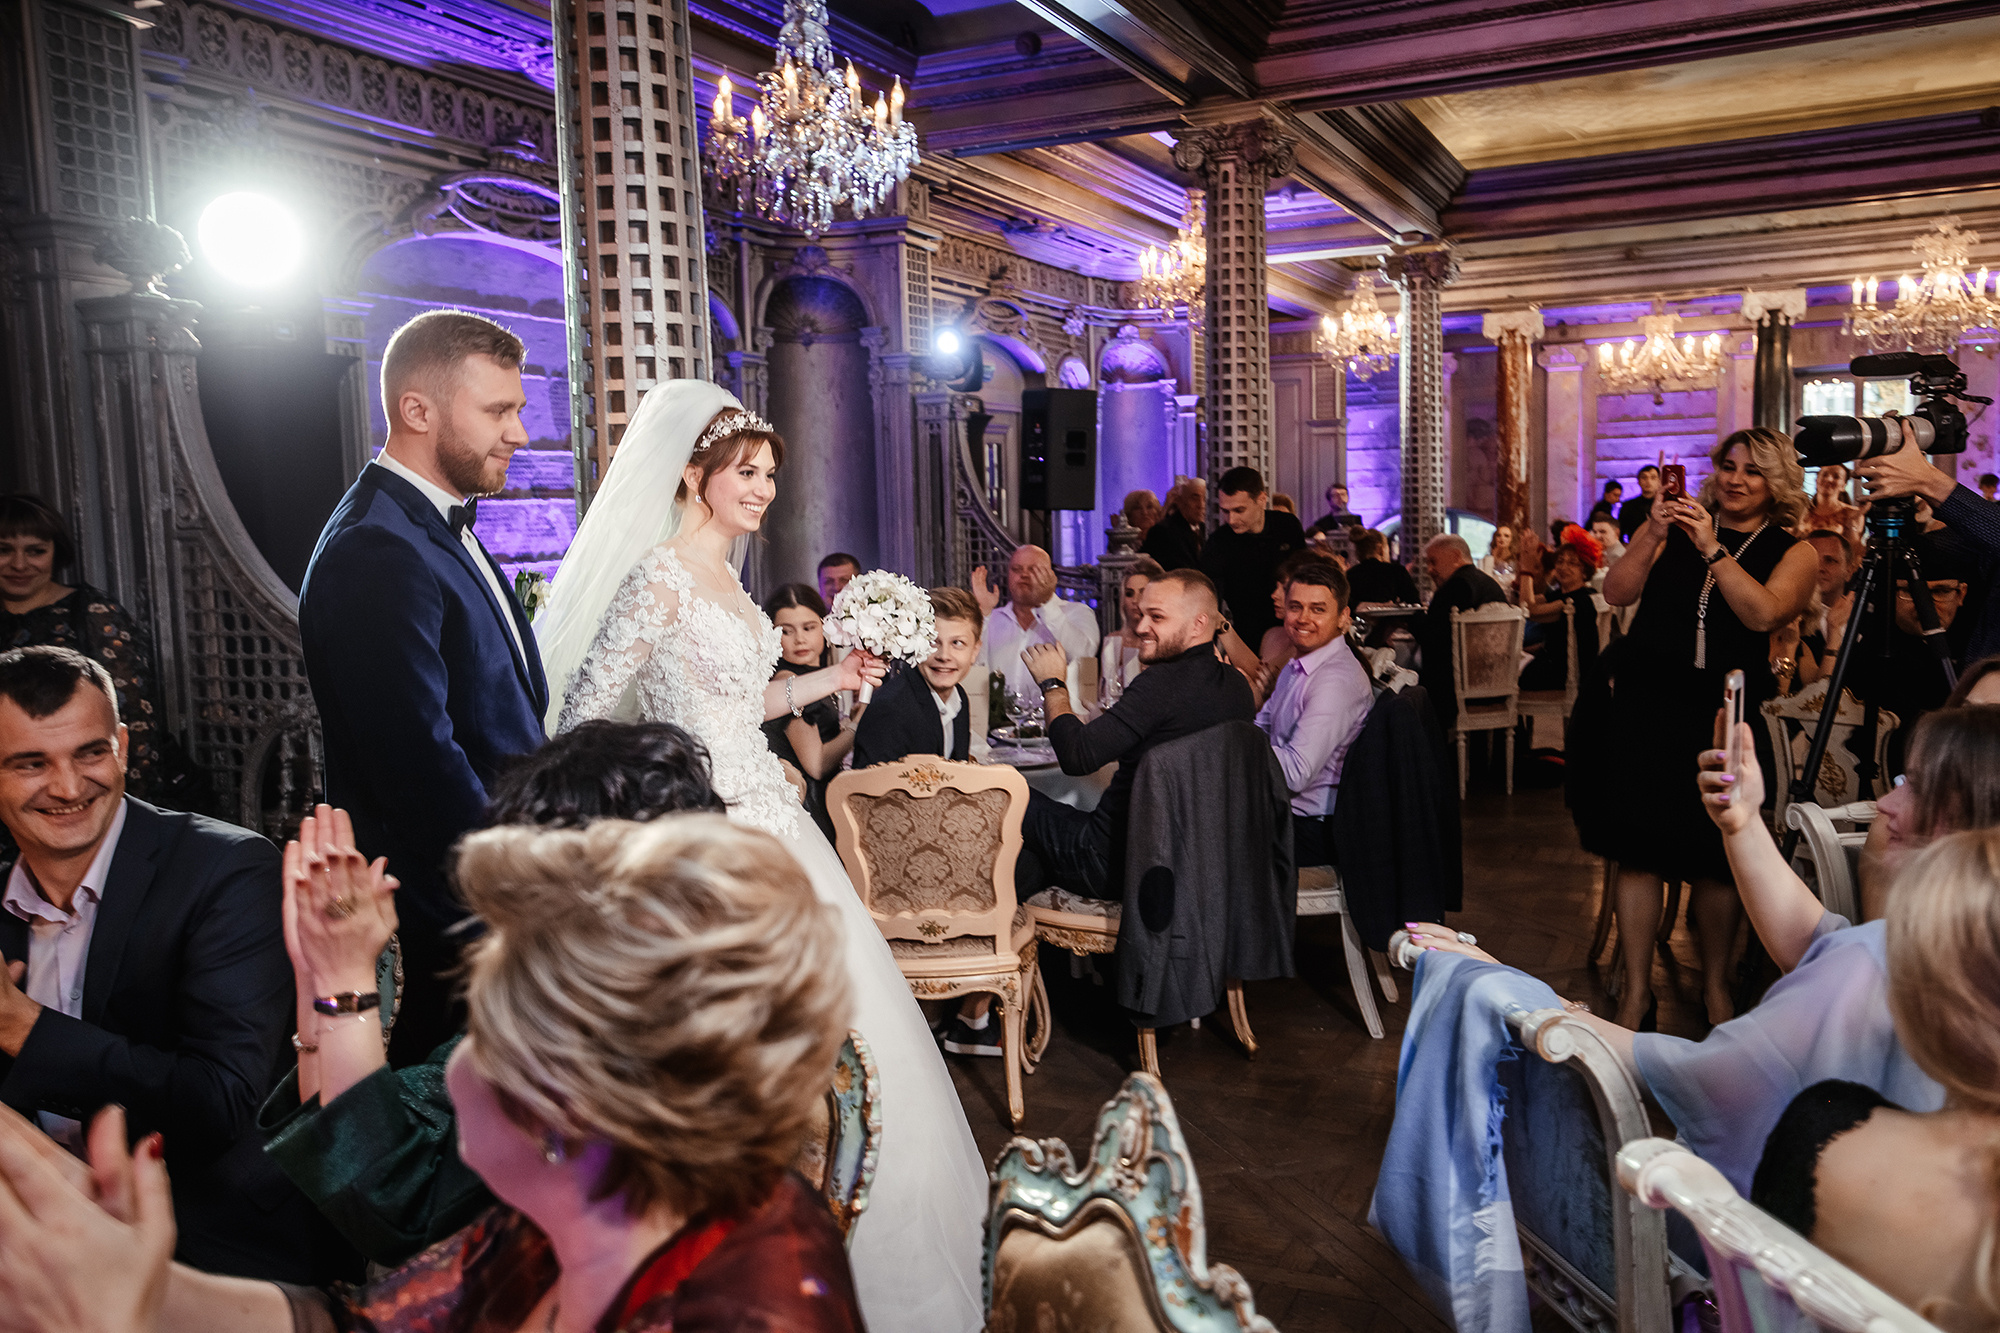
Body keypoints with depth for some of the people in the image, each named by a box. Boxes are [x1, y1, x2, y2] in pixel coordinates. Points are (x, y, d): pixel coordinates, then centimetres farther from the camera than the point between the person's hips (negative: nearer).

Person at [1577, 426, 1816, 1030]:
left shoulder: (1794, 553, 5)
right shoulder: (1674, 526, 9)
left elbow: (1763, 614, -13)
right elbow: (1617, 592, 0)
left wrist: (1711, 550, -19)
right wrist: (1653, 536, -14)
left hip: (1723, 714, -1)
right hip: (1642, 707, 1)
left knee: (1716, 857, 4)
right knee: (1638, 851, 1)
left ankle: (1716, 984, 24)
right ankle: (1637, 988, 13)